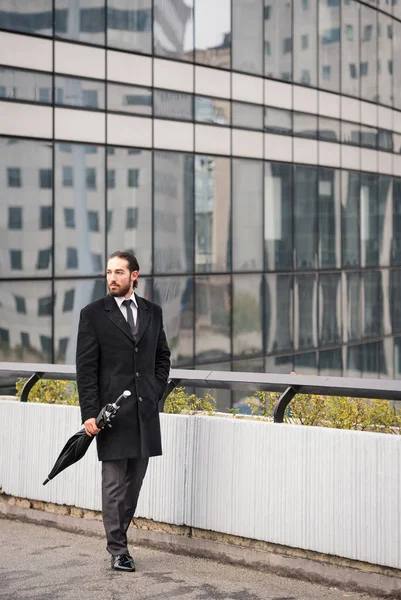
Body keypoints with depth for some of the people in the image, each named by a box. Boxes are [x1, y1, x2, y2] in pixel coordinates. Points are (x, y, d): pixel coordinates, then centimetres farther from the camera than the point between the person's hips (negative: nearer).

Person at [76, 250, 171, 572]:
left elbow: (163, 357, 18)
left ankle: (118, 536, 22)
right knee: (114, 482, -1)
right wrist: (89, 413, -11)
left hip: (146, 410, 4)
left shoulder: (152, 312, 9)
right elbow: (86, 368, -5)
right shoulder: (93, 314, -3)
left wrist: (156, 391, 4)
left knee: (135, 480, 9)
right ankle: (118, 549, 7)